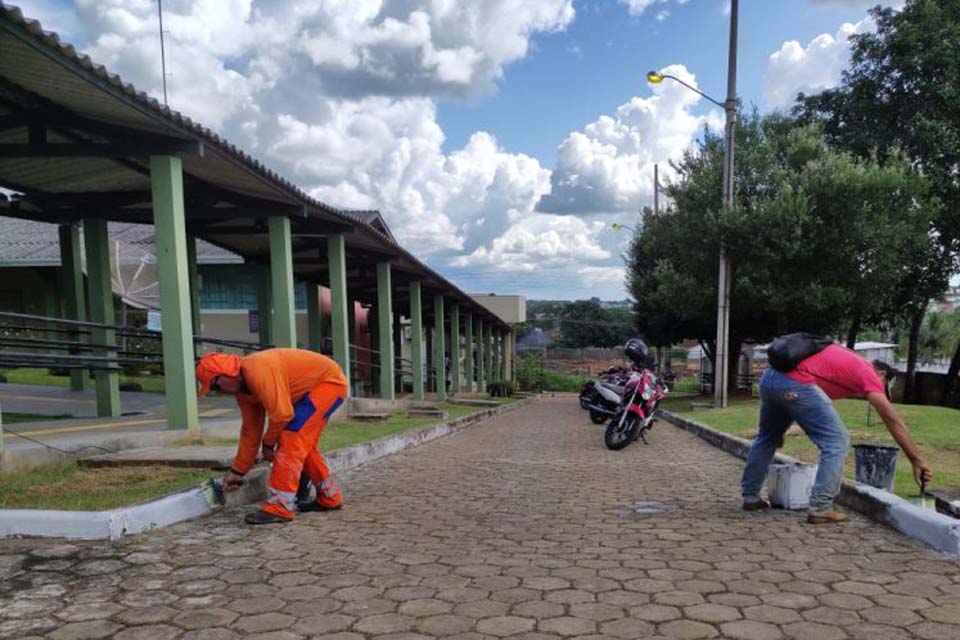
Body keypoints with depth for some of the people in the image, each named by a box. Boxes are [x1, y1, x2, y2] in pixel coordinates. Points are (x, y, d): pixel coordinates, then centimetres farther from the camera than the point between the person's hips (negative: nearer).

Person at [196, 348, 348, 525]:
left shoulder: (257, 370, -27)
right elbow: (250, 430, 12)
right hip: (314, 387, 10)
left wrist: (267, 443, -9)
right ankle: (329, 497, 28)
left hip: (329, 381, -10)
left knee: (291, 439, -15)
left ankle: (279, 508, -11)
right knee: (302, 444, 16)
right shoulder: (242, 387, 4)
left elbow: (282, 414, -27)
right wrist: (237, 471, 17)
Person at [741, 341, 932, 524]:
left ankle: (750, 497, 32)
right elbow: (892, 419, 4)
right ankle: (820, 509, 3)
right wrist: (916, 461, 6)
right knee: (837, 442, 3)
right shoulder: (867, 372, 12)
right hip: (794, 383, -9)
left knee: (767, 438, 26)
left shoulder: (848, 362, 36)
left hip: (769, 376, 9)